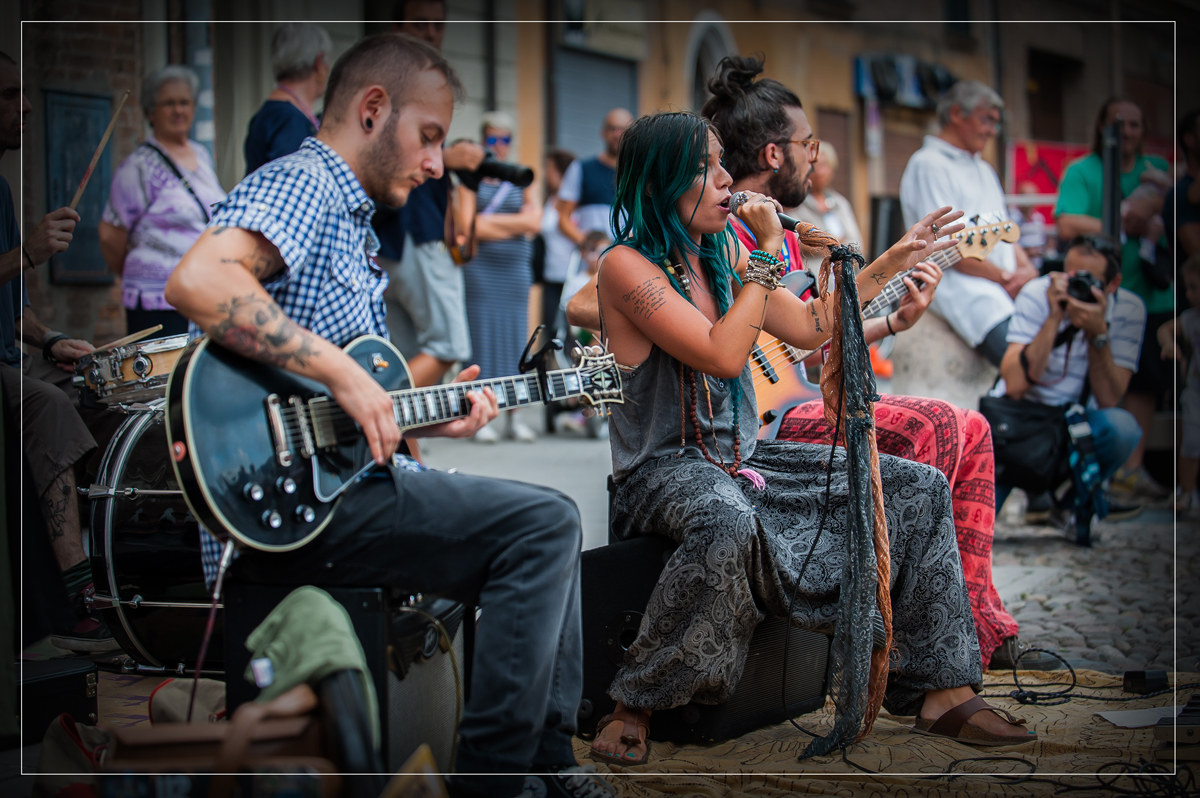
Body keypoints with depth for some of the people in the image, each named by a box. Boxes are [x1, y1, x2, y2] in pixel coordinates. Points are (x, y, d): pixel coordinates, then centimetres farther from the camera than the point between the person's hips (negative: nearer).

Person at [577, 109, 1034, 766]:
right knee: (726, 523, -44)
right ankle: (632, 705, -25)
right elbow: (723, 356, -22)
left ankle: (938, 690, 1)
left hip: (741, 458, 8)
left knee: (918, 488, -2)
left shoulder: (722, 255, 11)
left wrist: (896, 259, 17)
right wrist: (768, 256, -16)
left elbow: (810, 327, 18)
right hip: (663, 468, -8)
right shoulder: (627, 266, -13)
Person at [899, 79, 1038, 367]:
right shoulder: (927, 165, -1)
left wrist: (1026, 268, 5)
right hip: (961, 287, -9)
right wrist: (1005, 278, -8)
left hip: (1009, 286, 9)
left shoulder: (984, 170, 28)